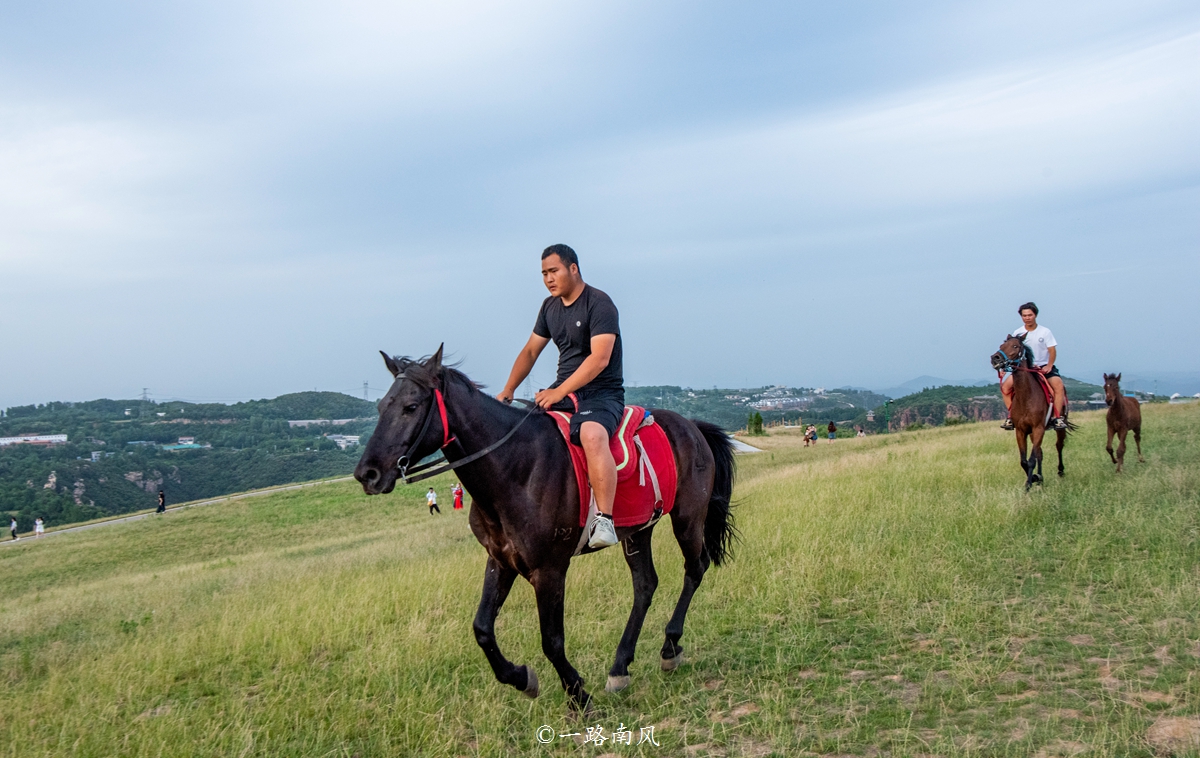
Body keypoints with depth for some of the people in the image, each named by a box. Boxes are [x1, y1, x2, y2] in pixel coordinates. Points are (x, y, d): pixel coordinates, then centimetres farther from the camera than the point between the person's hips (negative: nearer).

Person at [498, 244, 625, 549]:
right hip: (563, 391, 9)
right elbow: (530, 351, 17)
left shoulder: (599, 304, -13)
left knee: (592, 435, -39)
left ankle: (605, 521, -37)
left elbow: (599, 359, -23)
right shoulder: (550, 307, 13)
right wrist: (507, 391, 4)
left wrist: (559, 391, -28)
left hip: (602, 394, -9)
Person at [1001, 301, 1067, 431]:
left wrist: (1049, 366, -19)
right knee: (1005, 386, -19)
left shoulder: (1045, 332, -1)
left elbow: (1052, 351, -5)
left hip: (1044, 366, -2)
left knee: (1058, 385, -29)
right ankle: (1011, 416, -8)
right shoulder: (1018, 333, 3)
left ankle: (1058, 417, -24)